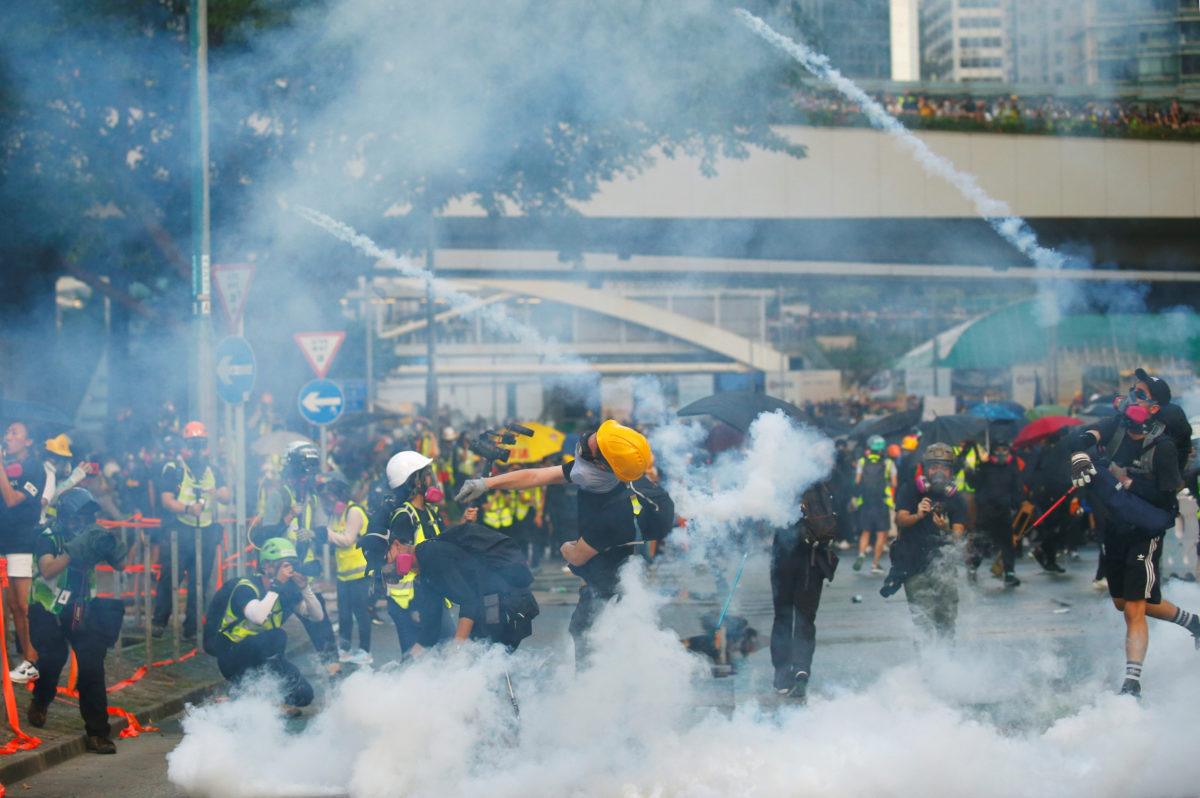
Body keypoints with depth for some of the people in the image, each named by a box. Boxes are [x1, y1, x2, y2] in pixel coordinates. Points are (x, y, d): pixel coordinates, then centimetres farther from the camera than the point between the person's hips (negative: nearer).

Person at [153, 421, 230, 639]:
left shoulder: (211, 471, 17)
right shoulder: (173, 469, 2)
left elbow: (227, 494, 4)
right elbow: (166, 500, -8)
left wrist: (217, 493, -21)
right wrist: (188, 508, -25)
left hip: (207, 533, 4)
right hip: (181, 530, -4)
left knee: (200, 581, 5)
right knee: (169, 578, -7)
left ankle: (192, 626, 12)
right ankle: (159, 623, 3)